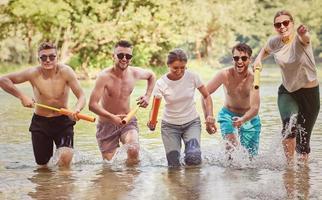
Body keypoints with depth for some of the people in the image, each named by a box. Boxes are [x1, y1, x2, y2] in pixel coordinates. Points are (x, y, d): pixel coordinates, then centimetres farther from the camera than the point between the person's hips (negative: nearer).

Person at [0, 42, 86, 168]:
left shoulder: (65, 72, -14)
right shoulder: (34, 73, -12)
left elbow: (81, 96, -18)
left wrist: (76, 110, -39)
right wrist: (22, 96, -19)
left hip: (63, 121, -1)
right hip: (40, 122, 1)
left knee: (66, 156, -24)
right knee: (42, 165, 8)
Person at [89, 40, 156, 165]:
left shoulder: (135, 73, -6)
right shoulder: (104, 76, -21)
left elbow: (151, 76, 20)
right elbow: (92, 105, -27)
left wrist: (147, 96, 6)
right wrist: (112, 117, -40)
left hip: (128, 122, 2)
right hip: (107, 124, -2)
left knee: (133, 151, -25)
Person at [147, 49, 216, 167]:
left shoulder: (192, 77, -12)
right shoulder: (161, 83, -15)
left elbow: (206, 96, 1)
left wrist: (209, 115, -14)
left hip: (192, 123, 0)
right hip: (170, 125, 0)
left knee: (193, 159, -21)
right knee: (174, 165, -5)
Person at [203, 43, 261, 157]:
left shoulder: (252, 78, -27)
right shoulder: (225, 74, -23)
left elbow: (255, 108, -34)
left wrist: (243, 120, -53)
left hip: (249, 117, 0)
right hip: (228, 114, 0)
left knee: (251, 156, 1)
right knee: (232, 143, -26)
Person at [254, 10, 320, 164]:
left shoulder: (299, 38, -22)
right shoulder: (274, 42, -6)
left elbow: (305, 38, -49)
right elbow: (265, 50, 19)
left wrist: (304, 33, -72)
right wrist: (259, 59, -2)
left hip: (309, 93, -3)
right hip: (287, 92, 3)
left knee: (303, 136, 6)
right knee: (289, 127, -25)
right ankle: (290, 163, -12)